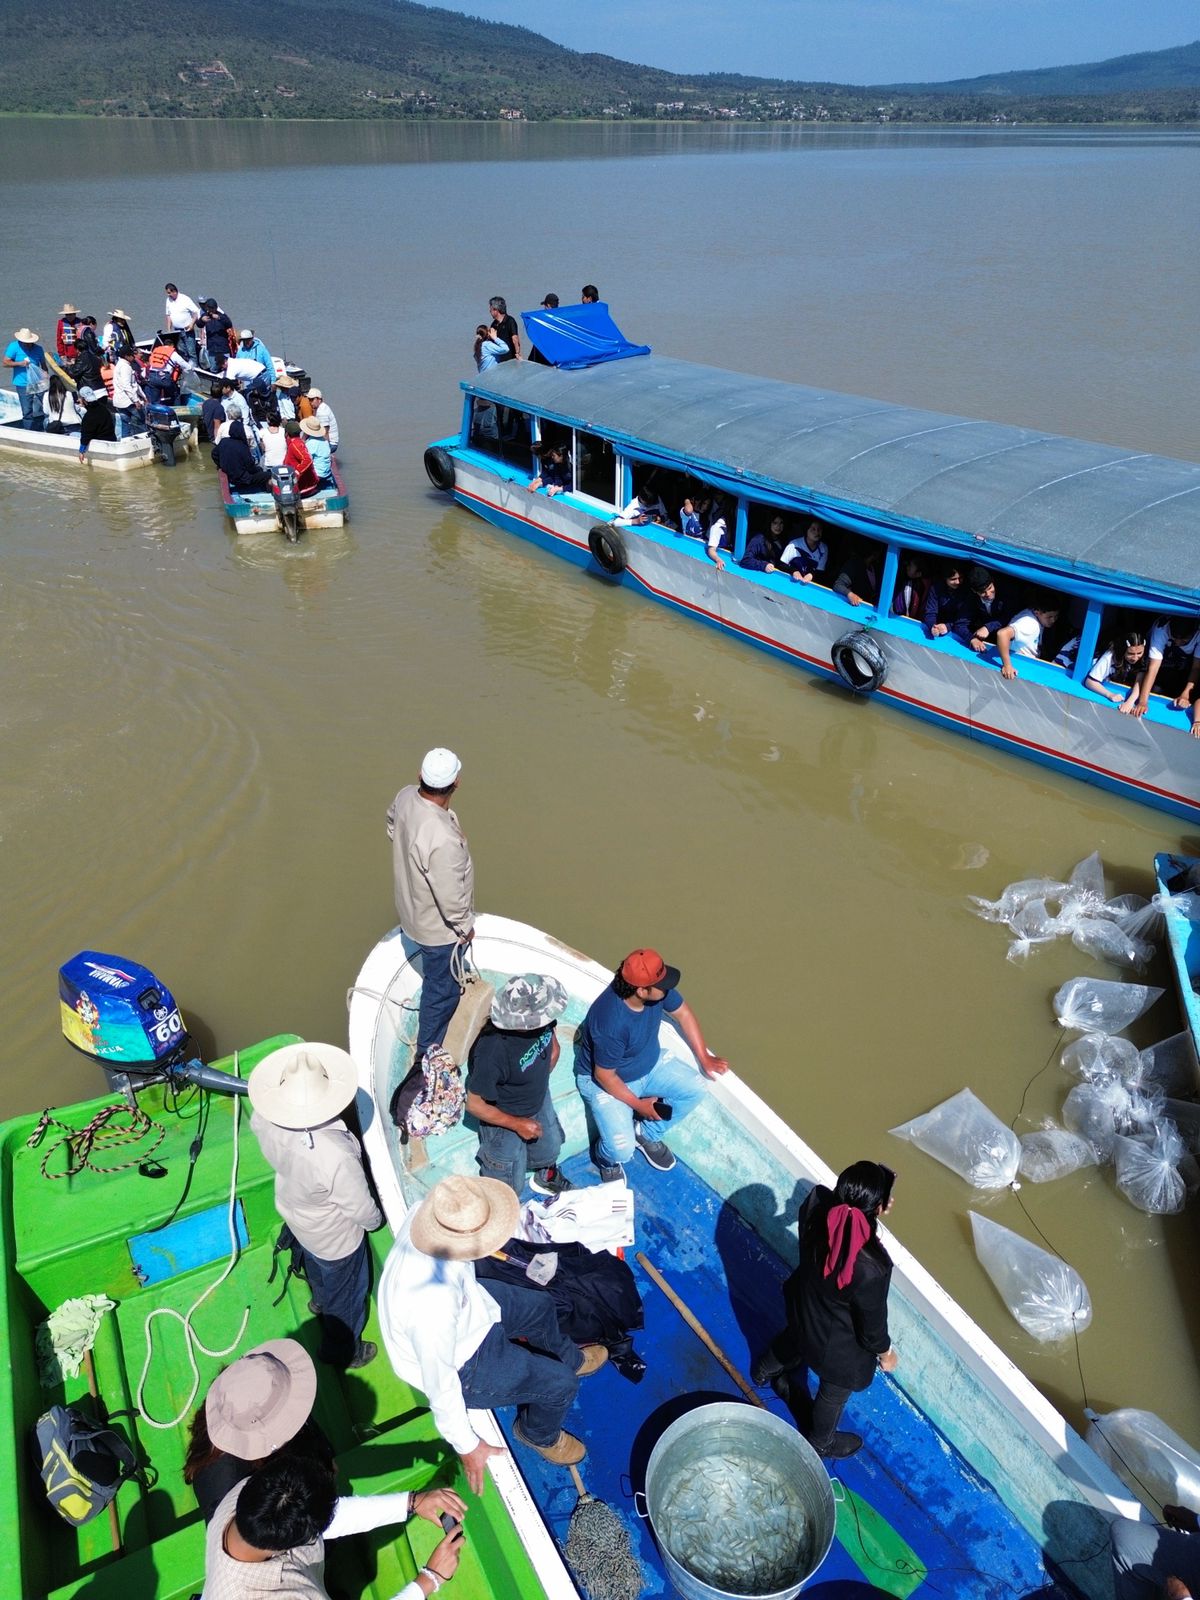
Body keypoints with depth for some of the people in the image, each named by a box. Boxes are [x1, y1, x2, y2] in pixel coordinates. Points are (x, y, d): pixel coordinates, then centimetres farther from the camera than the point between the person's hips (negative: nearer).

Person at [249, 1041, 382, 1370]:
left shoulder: (265, 1118, -32)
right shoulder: (336, 1158, -47)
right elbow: (362, 1211, -27)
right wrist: (375, 1220, -4)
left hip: (293, 1211, 6)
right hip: (335, 1235, -5)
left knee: (314, 1263, 38)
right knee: (345, 1292, 26)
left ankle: (321, 1300, 68)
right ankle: (340, 1350, 53)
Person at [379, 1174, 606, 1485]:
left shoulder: (427, 1213, -29)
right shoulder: (432, 1309, -47)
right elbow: (441, 1387, -29)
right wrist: (468, 1446, -13)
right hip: (460, 1364, -7)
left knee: (540, 1306, 24)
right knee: (561, 1384, 1)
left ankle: (570, 1358, 57)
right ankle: (540, 1434, 35)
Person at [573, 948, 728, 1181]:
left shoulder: (658, 989, -22)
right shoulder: (611, 1023, -40)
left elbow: (682, 1013, -1)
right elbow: (604, 1075, -25)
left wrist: (704, 1058, 2)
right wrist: (638, 1104, -13)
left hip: (650, 1063, 7)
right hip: (606, 1081, -7)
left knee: (695, 1089, -6)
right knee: (622, 1150, -20)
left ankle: (645, 1133, 17)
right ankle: (605, 1157, 19)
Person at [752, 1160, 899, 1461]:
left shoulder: (816, 1203, -32)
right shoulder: (872, 1268, -44)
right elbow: (872, 1320, -22)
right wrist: (884, 1352, -2)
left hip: (803, 1306, 5)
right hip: (839, 1343, -4)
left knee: (794, 1337, 40)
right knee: (834, 1392, 30)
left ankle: (765, 1370, 71)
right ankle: (821, 1442, 60)